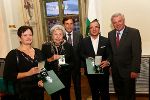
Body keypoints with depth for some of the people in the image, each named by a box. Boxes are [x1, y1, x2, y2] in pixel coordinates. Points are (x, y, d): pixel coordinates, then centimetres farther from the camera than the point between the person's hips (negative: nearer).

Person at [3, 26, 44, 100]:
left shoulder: (38, 52, 7)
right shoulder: (13, 54, -8)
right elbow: (8, 75, -13)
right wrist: (28, 73, -20)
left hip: (39, 90, 5)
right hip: (23, 92, -4)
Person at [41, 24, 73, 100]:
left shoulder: (68, 46, 1)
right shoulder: (46, 46, -2)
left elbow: (72, 62, 6)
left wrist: (67, 65, -13)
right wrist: (50, 59, -18)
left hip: (65, 79, 1)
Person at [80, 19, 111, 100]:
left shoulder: (106, 40, 1)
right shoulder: (84, 41, 3)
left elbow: (110, 54, -2)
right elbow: (81, 54, 2)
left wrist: (107, 61, -22)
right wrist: (87, 58, -18)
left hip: (103, 70, -1)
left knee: (105, 93, 3)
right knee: (94, 92, 16)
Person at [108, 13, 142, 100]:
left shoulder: (134, 32, -11)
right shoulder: (110, 34, 5)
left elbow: (137, 53, -14)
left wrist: (135, 70, -17)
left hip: (128, 70, -4)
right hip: (115, 71, 4)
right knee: (119, 93, 19)